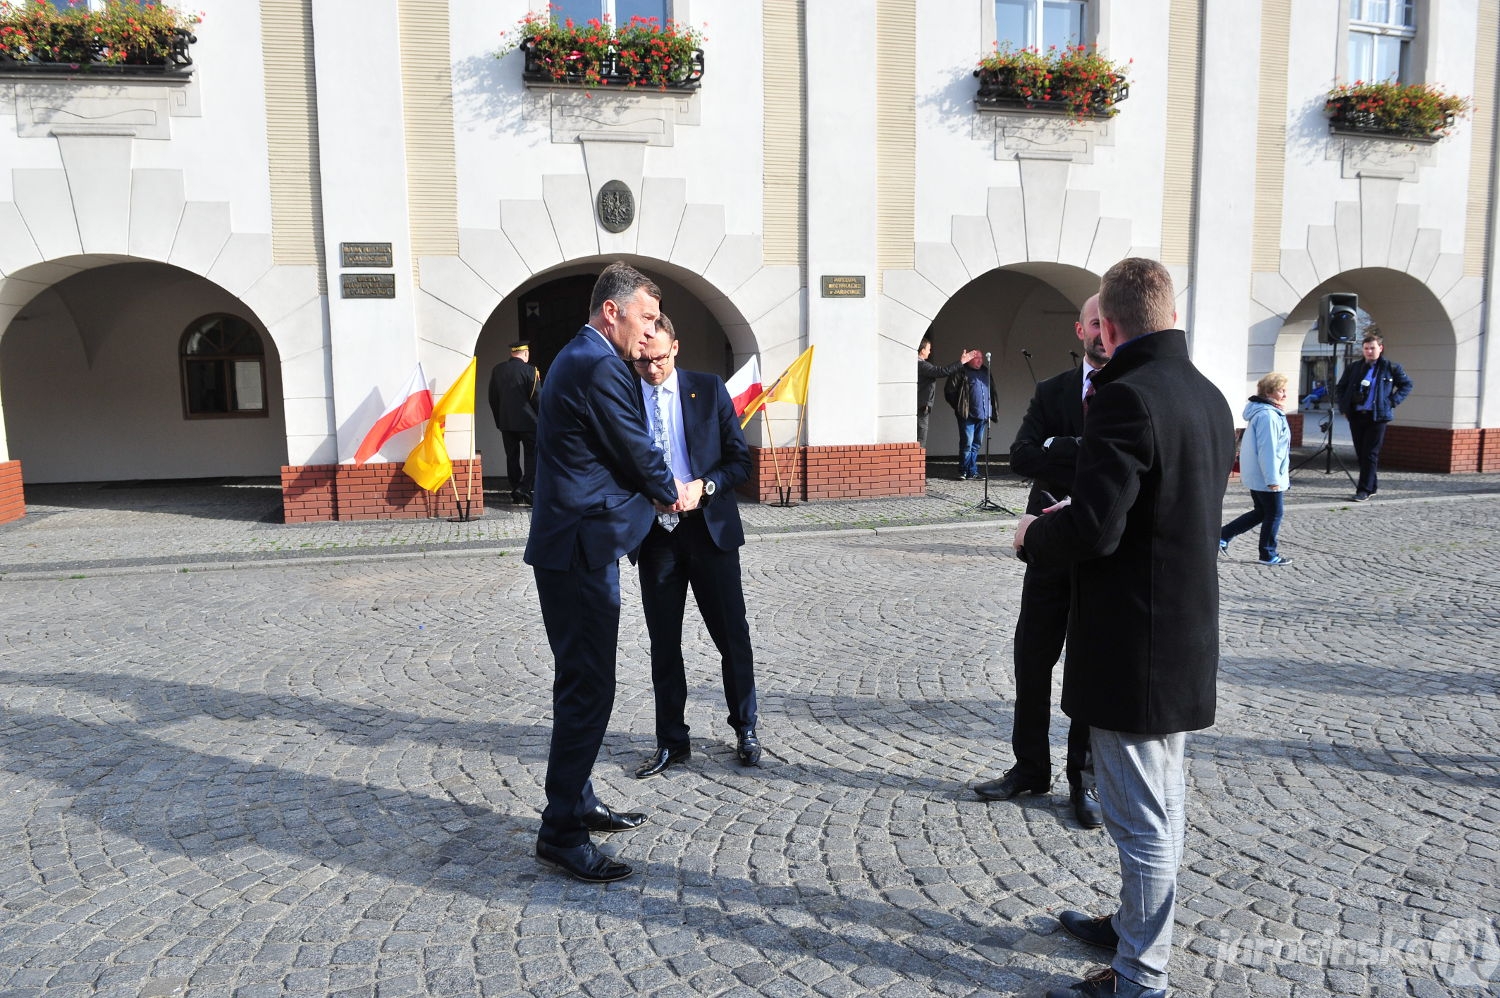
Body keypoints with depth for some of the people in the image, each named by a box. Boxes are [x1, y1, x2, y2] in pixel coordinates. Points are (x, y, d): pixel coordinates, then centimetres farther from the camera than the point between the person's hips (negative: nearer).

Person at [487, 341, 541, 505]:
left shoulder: (497, 370, 6)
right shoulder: (529, 370, -10)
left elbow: (492, 398, 10)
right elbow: (536, 397, -10)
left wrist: (499, 420, 17)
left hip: (505, 422, 5)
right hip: (527, 421, -5)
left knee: (512, 457, 10)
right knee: (532, 456, 2)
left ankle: (516, 493, 13)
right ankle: (524, 490, -11)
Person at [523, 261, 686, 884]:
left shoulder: (575, 360, 17)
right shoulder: (599, 368, -17)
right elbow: (637, 451, -12)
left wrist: (659, 490, 14)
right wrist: (672, 493, 6)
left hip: (568, 545, 11)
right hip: (582, 550, -11)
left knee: (580, 682, 18)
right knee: (588, 687, -5)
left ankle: (577, 802, 31)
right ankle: (561, 831, 5)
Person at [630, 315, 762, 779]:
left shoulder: (709, 389, 0)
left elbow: (740, 459, 1)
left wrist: (703, 488, -16)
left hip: (710, 527, -1)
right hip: (655, 533, 1)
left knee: (732, 635, 6)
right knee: (663, 643, 8)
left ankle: (745, 729, 25)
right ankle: (671, 741, 22)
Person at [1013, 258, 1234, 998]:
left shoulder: (1126, 397, -21)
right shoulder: (1209, 396, 8)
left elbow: (1093, 530, -27)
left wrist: (1033, 535, -6)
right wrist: (1075, 516, 17)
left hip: (1132, 648, -9)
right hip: (1185, 640, 10)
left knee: (1140, 818, 4)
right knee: (1162, 802, 23)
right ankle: (1137, 926, 42)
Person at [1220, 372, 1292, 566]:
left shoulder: (1264, 412, 13)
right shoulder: (1268, 415, -21)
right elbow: (1268, 450, -25)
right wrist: (1273, 479, -23)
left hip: (1255, 475, 10)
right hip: (1265, 477, -10)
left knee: (1261, 512, 18)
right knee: (1274, 515, 3)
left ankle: (1222, 536, 17)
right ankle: (1268, 555, 14)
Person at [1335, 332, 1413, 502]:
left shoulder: (1391, 367, 1)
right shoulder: (1353, 368, 9)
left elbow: (1407, 385, 10)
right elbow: (1341, 387, 18)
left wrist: (1393, 401, -2)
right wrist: (1343, 408, 7)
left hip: (1377, 417, -4)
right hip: (1356, 416, 4)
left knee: (1370, 454, -5)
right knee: (1361, 454, 9)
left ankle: (1364, 489, -4)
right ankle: (1372, 485, 22)